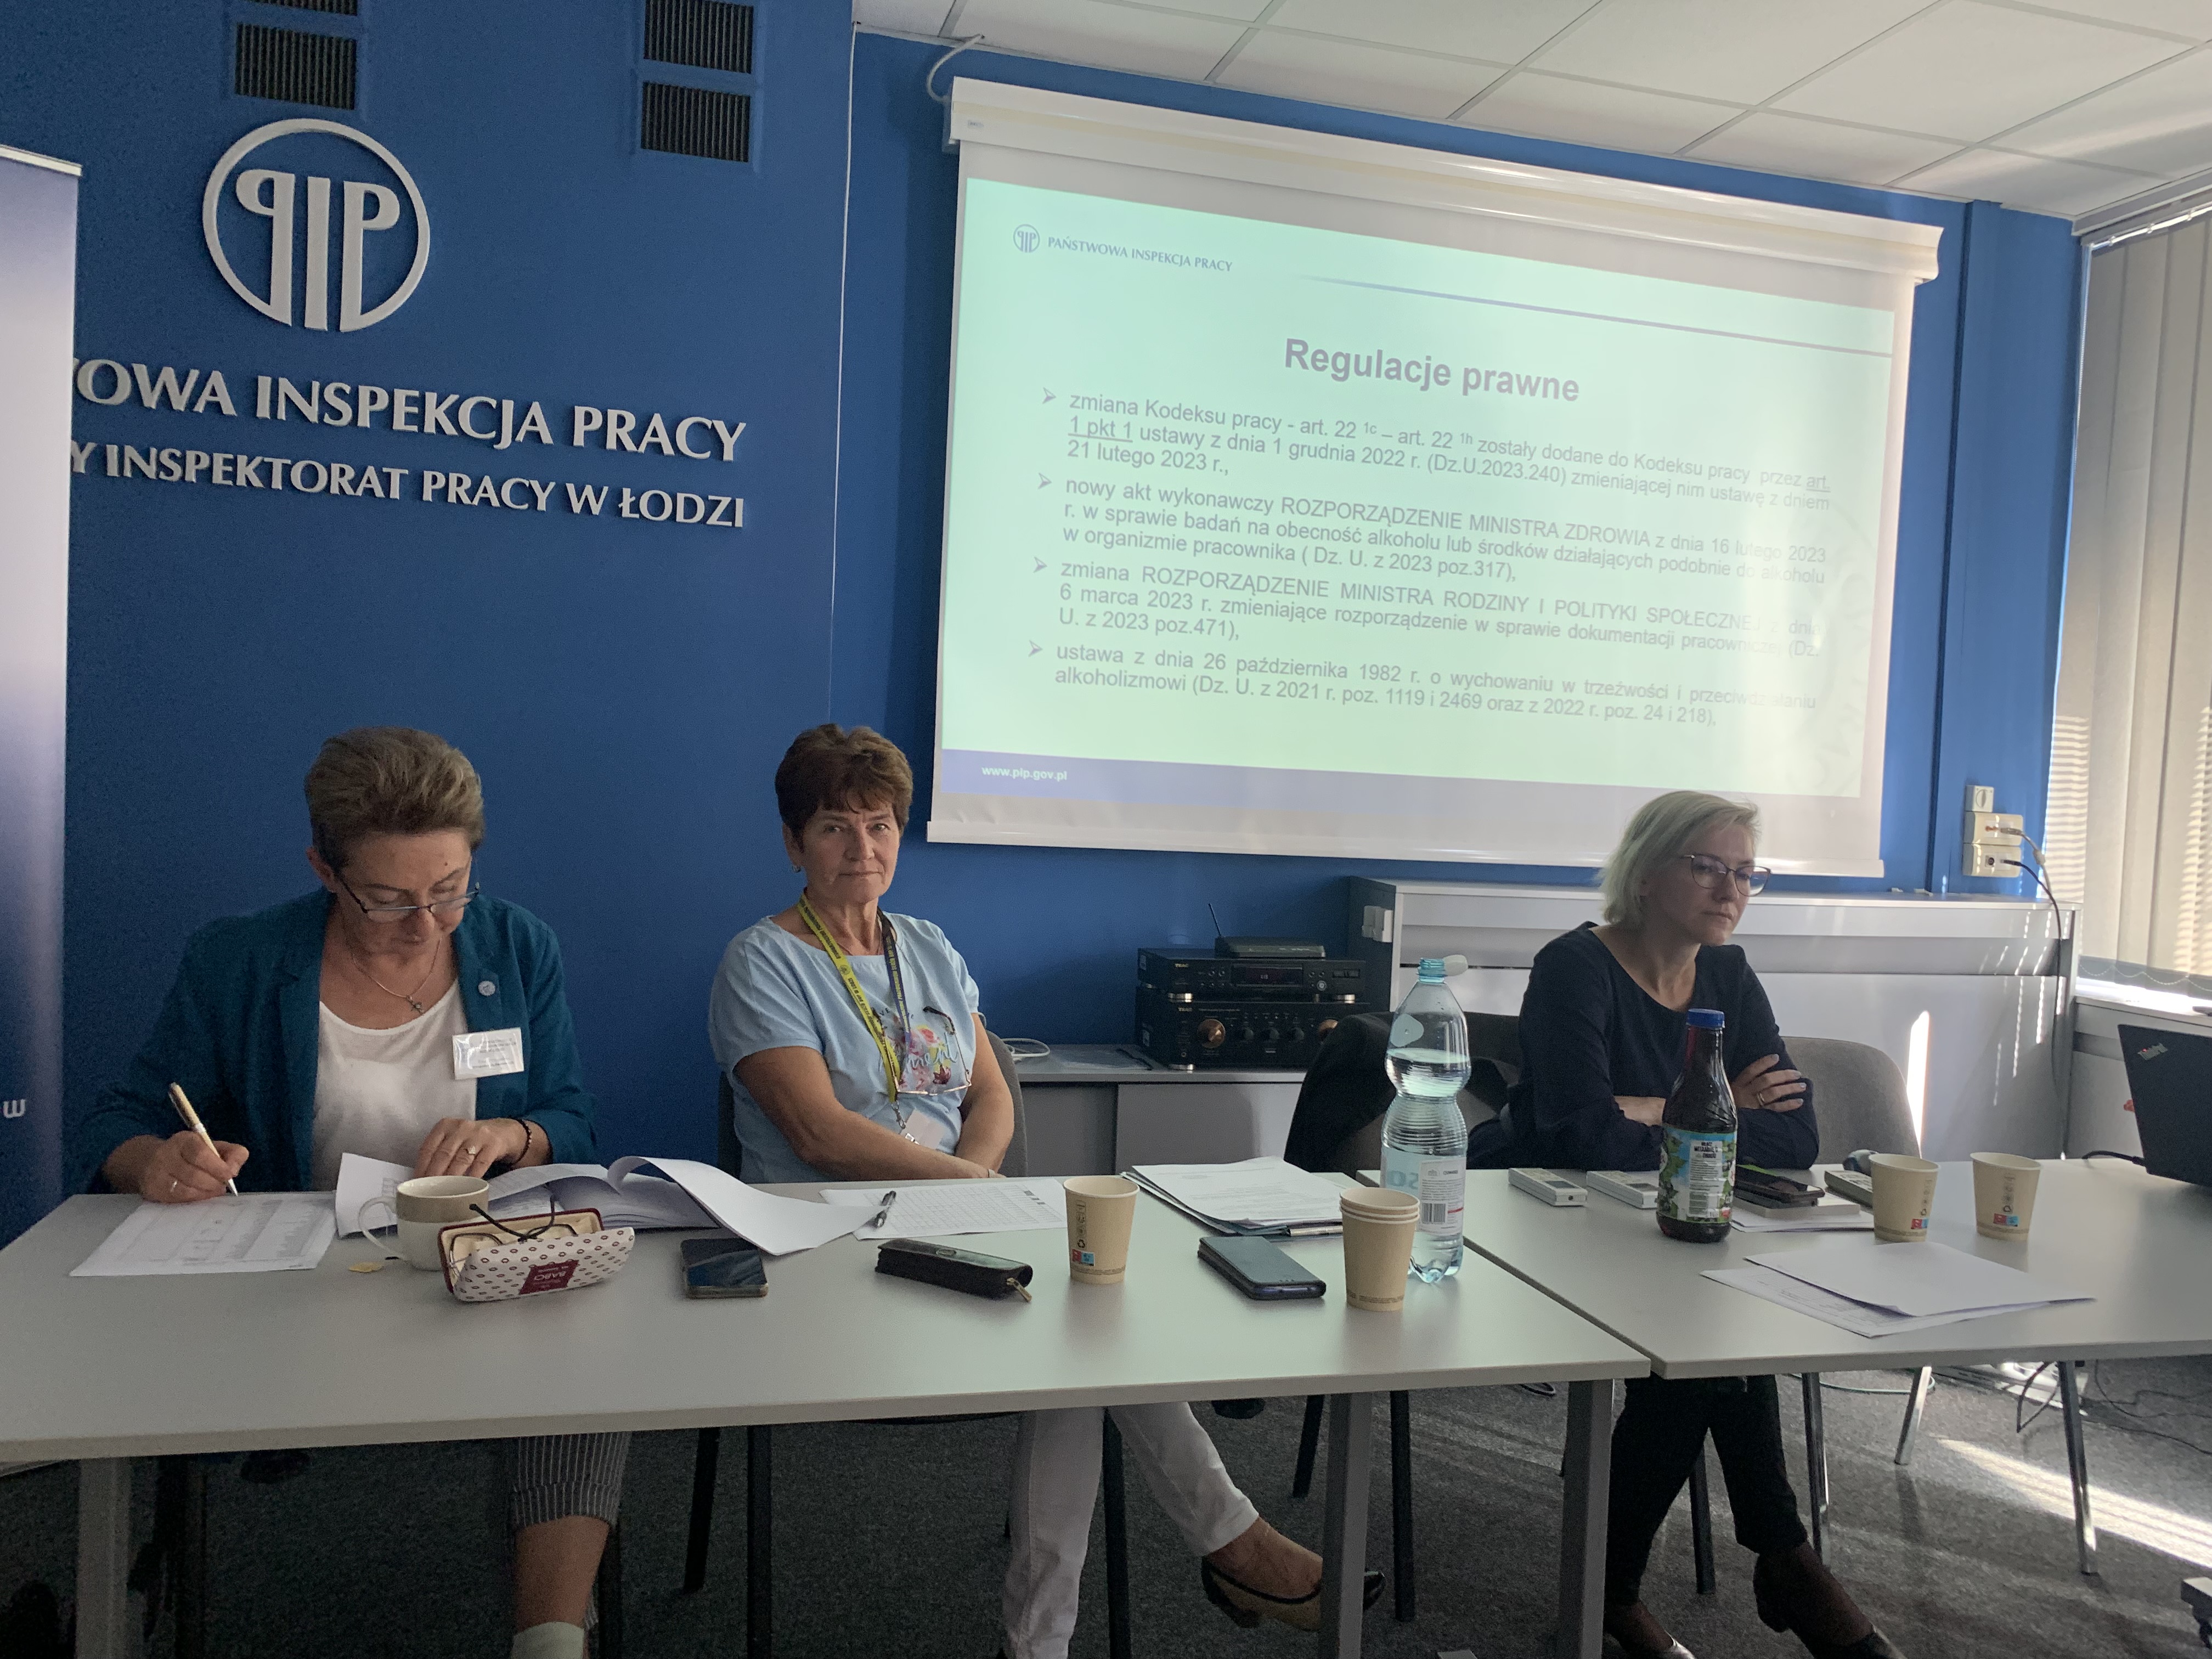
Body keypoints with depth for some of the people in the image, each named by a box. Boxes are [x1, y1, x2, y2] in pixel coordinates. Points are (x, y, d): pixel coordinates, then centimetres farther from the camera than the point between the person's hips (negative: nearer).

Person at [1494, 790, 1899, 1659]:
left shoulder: (1728, 977, 5)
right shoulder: (1577, 969, -15)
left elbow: (1797, 1139, -5)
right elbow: (1586, 1139, -27)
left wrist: (1658, 1118, -18)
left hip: (1675, 1242, 6)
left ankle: (1615, 1585, -3)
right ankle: (1781, 1560, -1)